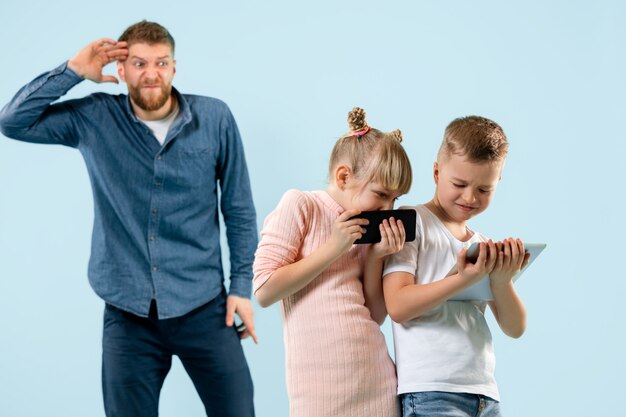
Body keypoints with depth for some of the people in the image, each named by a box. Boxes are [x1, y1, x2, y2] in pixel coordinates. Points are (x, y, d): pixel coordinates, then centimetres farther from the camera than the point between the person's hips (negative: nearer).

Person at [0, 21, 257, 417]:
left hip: (203, 307, -1)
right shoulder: (95, 119, 0)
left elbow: (239, 209, 3)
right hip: (128, 313, 1)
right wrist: (73, 71, -9)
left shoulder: (215, 119, -3)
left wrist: (242, 287, 0)